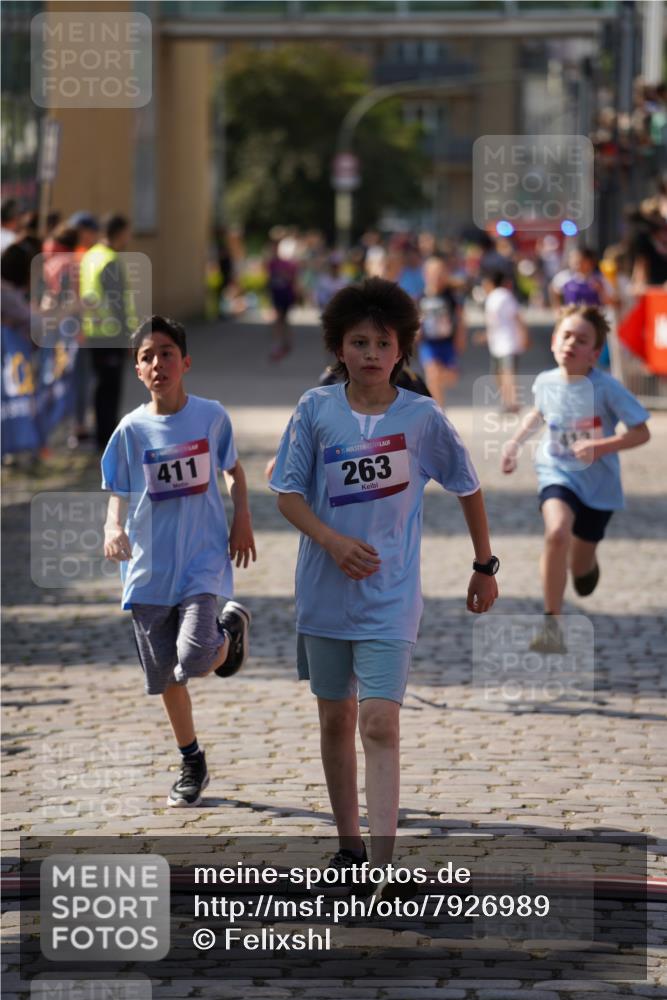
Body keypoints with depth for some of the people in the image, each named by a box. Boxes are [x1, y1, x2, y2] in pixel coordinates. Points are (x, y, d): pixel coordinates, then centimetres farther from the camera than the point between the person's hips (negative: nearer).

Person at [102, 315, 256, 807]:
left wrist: (242, 520, -1)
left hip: (204, 559, -2)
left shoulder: (212, 416, -3)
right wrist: (113, 529, -17)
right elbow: (117, 495, 4)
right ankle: (192, 763, 27)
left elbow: (233, 469, 13)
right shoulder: (131, 430, -2)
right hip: (150, 568, 2)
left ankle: (232, 626, 14)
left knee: (195, 661, -20)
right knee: (165, 675, 8)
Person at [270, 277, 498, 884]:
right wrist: (332, 541, -18)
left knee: (379, 724, -13)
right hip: (325, 593, 3)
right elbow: (288, 493, -1)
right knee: (336, 719, 13)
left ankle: (382, 867, -18)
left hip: (389, 599, -3)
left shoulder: (423, 417, -4)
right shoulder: (315, 410, -2)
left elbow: (468, 488, 9)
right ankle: (348, 845, 28)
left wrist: (486, 567, 13)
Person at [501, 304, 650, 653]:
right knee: (557, 531, -32)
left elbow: (641, 432, -15)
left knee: (582, 575, 9)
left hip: (599, 483, -1)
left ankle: (586, 561, 51)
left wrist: (601, 446, -27)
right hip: (557, 473, 1)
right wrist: (516, 441, 8)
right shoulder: (545, 382, -6)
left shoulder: (606, 388, -18)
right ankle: (551, 625, -24)